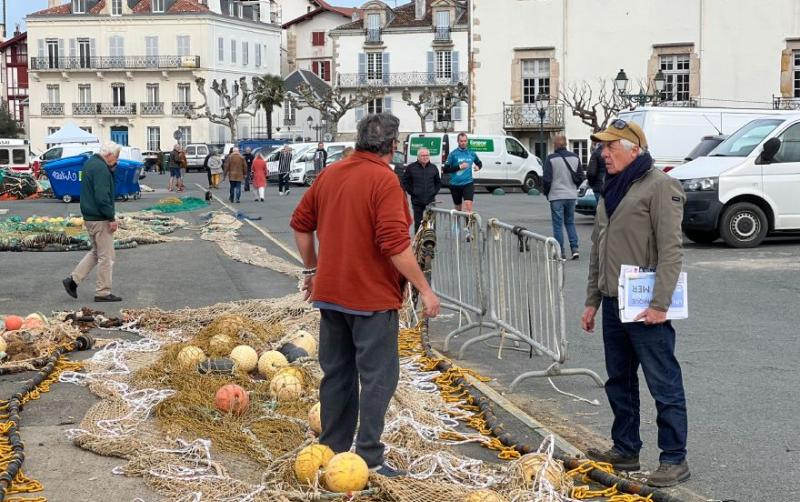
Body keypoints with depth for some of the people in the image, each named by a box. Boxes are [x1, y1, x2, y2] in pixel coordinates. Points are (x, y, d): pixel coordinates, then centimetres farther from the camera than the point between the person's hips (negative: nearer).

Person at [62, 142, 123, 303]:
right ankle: (103, 292, 5)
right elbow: (102, 197, -25)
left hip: (89, 217, 10)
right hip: (100, 219, -10)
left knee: (96, 252, 21)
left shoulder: (90, 163, 13)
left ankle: (73, 280, 18)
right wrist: (111, 218, -19)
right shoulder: (101, 169, -19)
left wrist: (111, 168, 5)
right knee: (106, 256, -1)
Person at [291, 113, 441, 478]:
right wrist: (424, 289, -16)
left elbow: (300, 223, 13)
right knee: (378, 376, 1)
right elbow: (395, 243, -22)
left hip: (330, 293, 7)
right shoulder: (384, 180, -15)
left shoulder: (329, 174, 7)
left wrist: (312, 269, 23)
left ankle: (332, 448, 24)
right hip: (371, 297, -7)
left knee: (337, 373, 16)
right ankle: (369, 458, 2)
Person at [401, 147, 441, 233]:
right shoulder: (411, 168, -1)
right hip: (417, 201, -2)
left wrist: (434, 192, 8)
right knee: (418, 222, 1)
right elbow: (405, 182, 4)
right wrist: (412, 192, -3)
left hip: (430, 200, 2)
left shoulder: (433, 168, 8)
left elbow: (438, 182, 20)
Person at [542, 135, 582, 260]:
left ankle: (560, 252, 1)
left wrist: (546, 192, 4)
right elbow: (581, 176, 7)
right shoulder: (575, 157, 4)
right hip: (571, 196, 4)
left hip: (556, 196, -4)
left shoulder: (551, 159, -10)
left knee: (558, 224, 2)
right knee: (570, 223, 15)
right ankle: (574, 248, 5)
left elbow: (546, 179, -12)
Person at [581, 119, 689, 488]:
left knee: (664, 385, -1)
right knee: (619, 382, 16)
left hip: (646, 309, -9)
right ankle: (625, 450, 27)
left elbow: (670, 250, -17)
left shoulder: (659, 186, -10)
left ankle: (675, 459, 7)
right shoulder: (612, 191, 16)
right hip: (613, 305, 9)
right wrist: (592, 301, 19)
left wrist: (660, 303, -22)